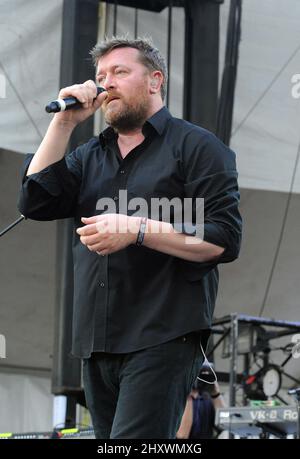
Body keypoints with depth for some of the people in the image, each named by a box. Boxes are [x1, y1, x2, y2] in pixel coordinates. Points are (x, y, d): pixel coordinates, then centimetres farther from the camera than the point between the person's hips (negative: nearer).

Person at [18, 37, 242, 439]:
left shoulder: (196, 146, 2)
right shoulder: (90, 156, 21)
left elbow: (224, 240, -8)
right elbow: (36, 203, 7)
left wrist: (136, 230, -18)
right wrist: (64, 123, 5)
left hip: (162, 341, -7)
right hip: (97, 344, 7)